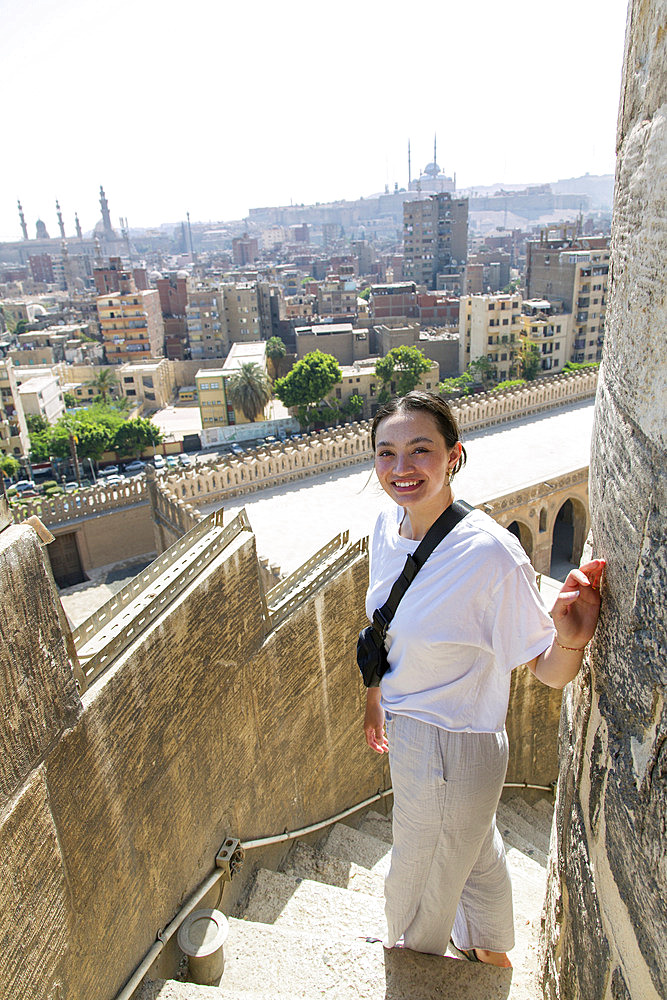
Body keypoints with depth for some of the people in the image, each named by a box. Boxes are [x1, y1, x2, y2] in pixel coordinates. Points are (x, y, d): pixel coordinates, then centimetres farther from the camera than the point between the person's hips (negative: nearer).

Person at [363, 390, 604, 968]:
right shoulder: (388, 526, -10)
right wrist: (376, 698, 14)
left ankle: (413, 960, 58)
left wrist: (571, 638, -45)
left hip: (455, 750, -6)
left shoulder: (491, 554, -32)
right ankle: (489, 947, 63)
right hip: (405, 727, 6)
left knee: (420, 876, 24)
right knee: (475, 848, 34)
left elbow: (549, 672, -24)